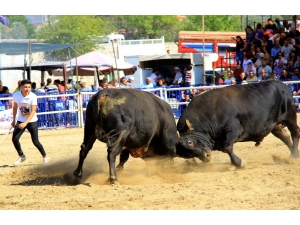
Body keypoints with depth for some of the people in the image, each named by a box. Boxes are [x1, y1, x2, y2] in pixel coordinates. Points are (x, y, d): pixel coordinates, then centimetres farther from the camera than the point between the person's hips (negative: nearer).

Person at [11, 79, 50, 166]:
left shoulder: (33, 96, -21)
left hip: (32, 121, -3)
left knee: (35, 141, -5)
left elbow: (33, 111, -24)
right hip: (20, 121, 3)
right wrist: (14, 120, 13)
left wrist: (25, 123, -34)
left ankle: (45, 156, 17)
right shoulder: (16, 95, -11)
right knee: (14, 139, -8)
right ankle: (21, 156, 15)